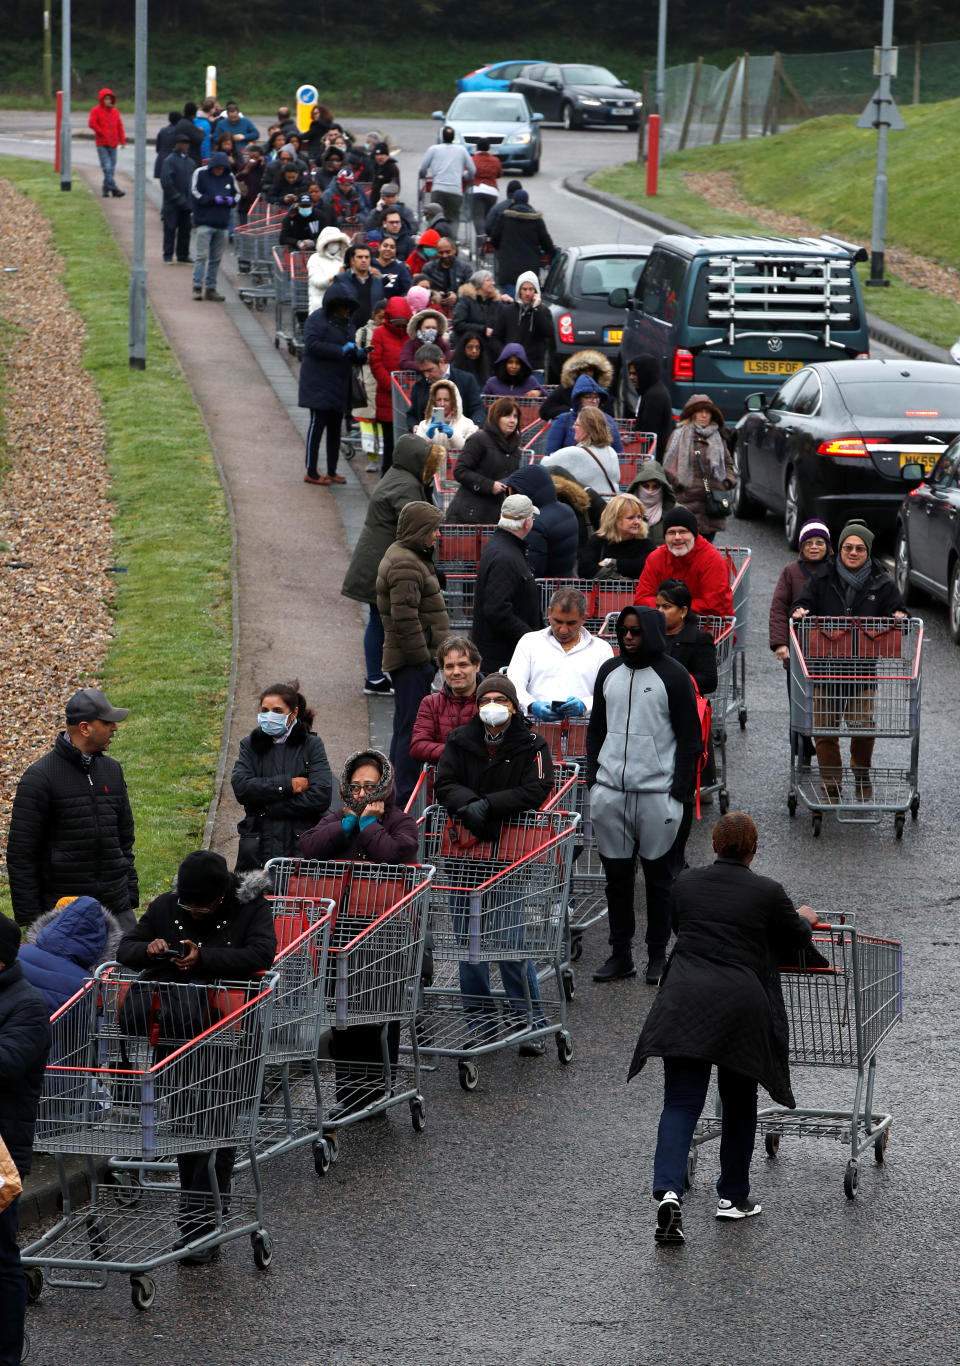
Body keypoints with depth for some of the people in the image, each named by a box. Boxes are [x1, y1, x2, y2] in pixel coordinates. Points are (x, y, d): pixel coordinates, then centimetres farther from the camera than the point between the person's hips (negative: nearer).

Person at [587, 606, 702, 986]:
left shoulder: (673, 676, -3)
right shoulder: (609, 672, 12)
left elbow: (690, 738, -3)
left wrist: (679, 791, -8)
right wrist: (593, 776, 10)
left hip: (657, 794, -5)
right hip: (610, 792, 5)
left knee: (659, 876, 3)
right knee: (616, 875, 7)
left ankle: (657, 956, 10)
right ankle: (620, 954, 14)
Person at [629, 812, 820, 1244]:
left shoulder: (686, 883, 9)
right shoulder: (767, 892, -1)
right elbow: (797, 941, 12)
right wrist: (805, 919, 35)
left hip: (684, 1000, 2)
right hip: (742, 1006, -2)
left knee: (680, 1104, -1)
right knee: (739, 1104, 16)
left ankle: (669, 1192, -20)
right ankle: (732, 1197, 24)